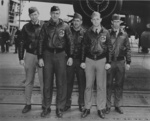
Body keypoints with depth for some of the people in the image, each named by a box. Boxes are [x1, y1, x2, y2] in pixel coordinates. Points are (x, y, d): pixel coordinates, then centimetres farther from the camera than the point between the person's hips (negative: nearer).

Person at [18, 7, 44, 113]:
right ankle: (28, 104, 19)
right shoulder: (26, 27, 6)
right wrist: (21, 58, 0)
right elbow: (22, 43, 7)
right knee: (29, 82, 9)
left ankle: (44, 104, 12)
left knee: (43, 81, 1)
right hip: (29, 55, 2)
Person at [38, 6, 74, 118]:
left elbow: (70, 42, 4)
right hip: (48, 54, 1)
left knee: (61, 82, 3)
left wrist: (70, 56, -2)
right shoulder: (46, 26, 5)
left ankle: (60, 108, 13)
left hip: (61, 55, -1)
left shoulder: (65, 26, 2)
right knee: (47, 82, 5)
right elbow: (41, 42, 5)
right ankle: (47, 107, 16)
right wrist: (40, 57, -1)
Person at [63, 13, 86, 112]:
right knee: (69, 82, 5)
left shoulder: (84, 32, 2)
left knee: (82, 82, 5)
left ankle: (81, 103, 17)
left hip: (81, 60, -1)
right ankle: (67, 102, 16)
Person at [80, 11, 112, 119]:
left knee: (101, 86, 3)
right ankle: (87, 108, 14)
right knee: (88, 85, 5)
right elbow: (84, 47, 6)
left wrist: (108, 62, -4)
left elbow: (109, 48, 2)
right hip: (89, 60, 1)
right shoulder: (88, 32, 4)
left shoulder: (105, 32, 1)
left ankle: (101, 109, 13)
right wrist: (83, 61, 1)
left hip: (101, 60, -1)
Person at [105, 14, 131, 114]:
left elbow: (128, 49, 9)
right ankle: (107, 105, 15)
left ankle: (118, 105, 21)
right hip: (109, 61, -2)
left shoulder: (124, 34, 7)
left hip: (120, 62, 2)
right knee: (108, 84, 3)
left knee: (119, 84, 9)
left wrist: (128, 62, 3)